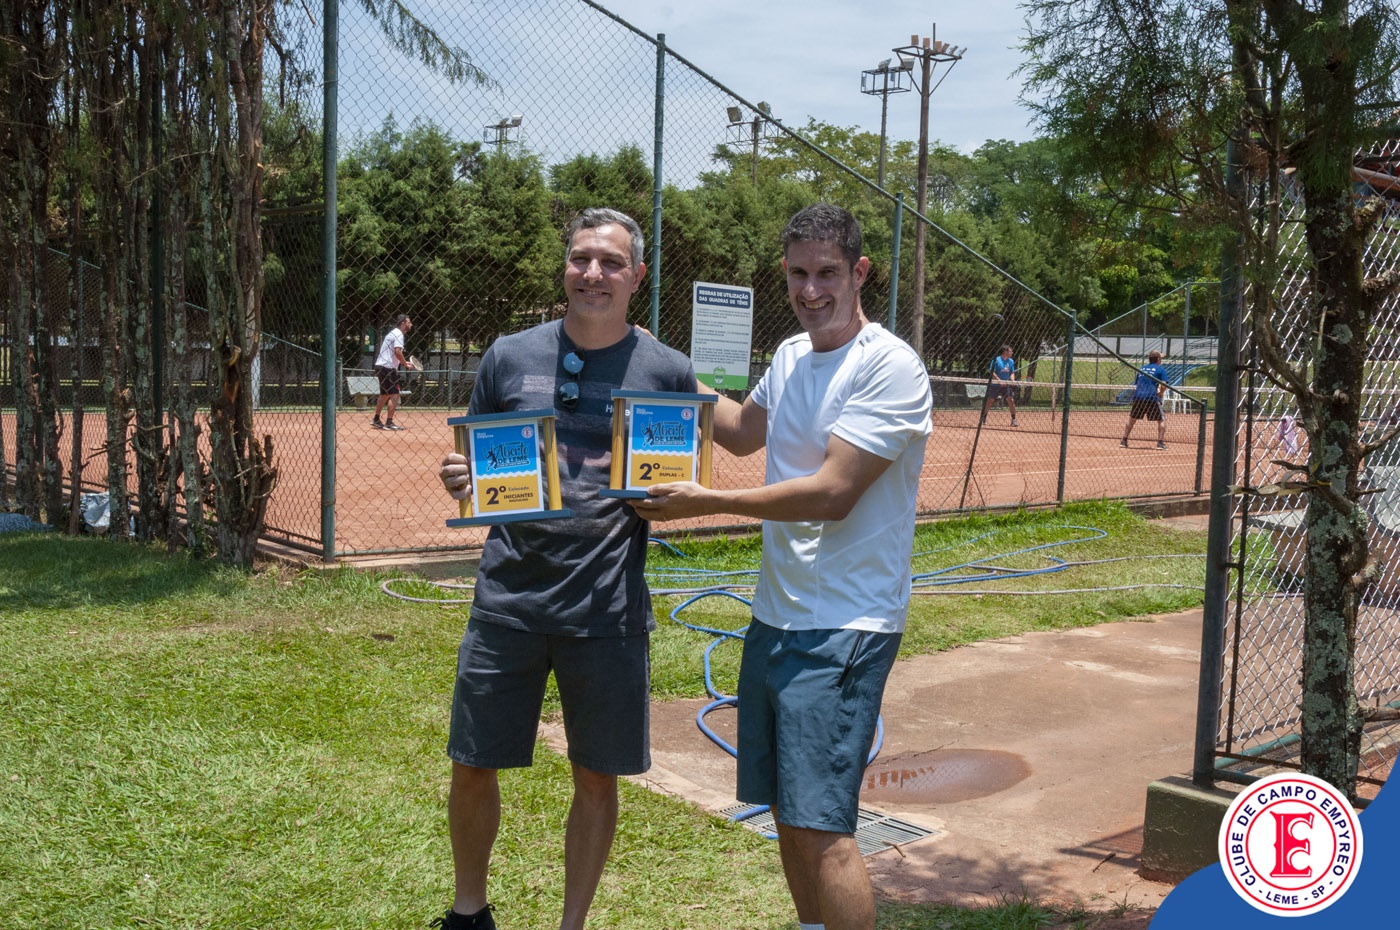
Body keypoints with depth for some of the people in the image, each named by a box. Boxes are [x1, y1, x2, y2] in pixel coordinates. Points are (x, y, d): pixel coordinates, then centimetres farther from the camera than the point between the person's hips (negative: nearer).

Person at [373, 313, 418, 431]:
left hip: (380, 366, 10)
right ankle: (389, 422, -11)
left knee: (385, 394, 19)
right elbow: (397, 352, -24)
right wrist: (406, 364, -14)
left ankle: (376, 420, 24)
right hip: (388, 367, -10)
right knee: (394, 394, -8)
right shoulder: (398, 334, -11)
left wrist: (403, 362, 12)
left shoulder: (393, 333, 19)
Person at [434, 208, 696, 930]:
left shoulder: (667, 371, 1)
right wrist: (461, 481, -11)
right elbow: (476, 465, 12)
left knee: (597, 778, 9)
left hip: (608, 608, -1)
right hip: (508, 599, 1)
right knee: (472, 768, 9)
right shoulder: (509, 356, 4)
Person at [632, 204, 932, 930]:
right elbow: (744, 432, 28)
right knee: (785, 807, 18)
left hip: (843, 626, -8)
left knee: (820, 827, -12)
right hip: (774, 616, 8)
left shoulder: (889, 367, -15)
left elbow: (831, 493, -23)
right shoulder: (791, 355, 10)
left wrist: (705, 502, -20)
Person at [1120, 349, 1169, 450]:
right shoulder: (1161, 369, 5)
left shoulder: (1142, 368, 21)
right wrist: (1160, 394, 11)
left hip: (1137, 396, 5)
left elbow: (1135, 386, 22)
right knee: (1162, 420, 6)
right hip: (1151, 398, -5)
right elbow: (1163, 386, -6)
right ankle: (1160, 442, -6)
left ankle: (1124, 441, 19)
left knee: (1132, 418, 21)